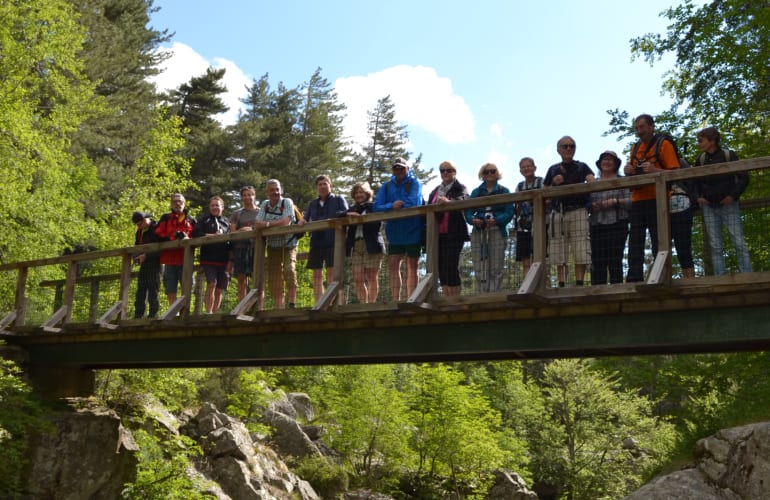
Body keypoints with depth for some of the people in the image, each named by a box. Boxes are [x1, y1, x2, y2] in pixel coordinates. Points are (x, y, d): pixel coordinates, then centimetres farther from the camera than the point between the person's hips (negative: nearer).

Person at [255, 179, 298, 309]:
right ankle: (279, 309, 12)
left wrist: (267, 224, -19)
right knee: (274, 279, 4)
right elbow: (258, 225, -7)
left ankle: (292, 305, -19)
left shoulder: (287, 202, -9)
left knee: (289, 270, -24)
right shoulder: (264, 204, 4)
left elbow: (286, 222, -22)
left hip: (288, 245, -5)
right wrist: (277, 224, -23)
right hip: (273, 246, 5)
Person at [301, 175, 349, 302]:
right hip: (316, 241, 4)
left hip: (332, 241, -4)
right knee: (317, 275, 2)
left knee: (332, 272, -11)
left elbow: (346, 214, -5)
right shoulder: (313, 204, 22)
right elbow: (306, 218, 16)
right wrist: (302, 221, -9)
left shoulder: (338, 200, 10)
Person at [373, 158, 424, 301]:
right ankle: (396, 300, 4)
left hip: (413, 232, -4)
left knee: (412, 266, 6)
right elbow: (376, 207, -5)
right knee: (393, 266, 0)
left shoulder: (414, 183, -5)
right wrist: (391, 206, -22)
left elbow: (413, 203, -21)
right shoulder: (387, 186, 6)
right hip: (395, 233, 4)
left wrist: (397, 206, -9)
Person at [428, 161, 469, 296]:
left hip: (453, 234, -6)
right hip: (437, 234, 6)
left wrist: (448, 201, -39)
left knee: (451, 266, -12)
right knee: (441, 268, 5)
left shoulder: (460, 188, 3)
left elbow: (462, 201, -19)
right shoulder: (435, 191, 22)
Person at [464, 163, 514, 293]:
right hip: (478, 232, 2)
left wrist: (496, 220, -18)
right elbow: (468, 211, 9)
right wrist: (473, 220, -13)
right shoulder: (476, 192, 19)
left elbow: (509, 212, -1)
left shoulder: (504, 191, 12)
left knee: (496, 269, -6)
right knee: (479, 269, -4)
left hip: (497, 230, -2)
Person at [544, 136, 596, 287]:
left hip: (578, 212, -2)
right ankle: (562, 286, 3)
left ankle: (579, 285, -6)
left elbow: (593, 183, -5)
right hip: (558, 213, 2)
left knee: (580, 254, -9)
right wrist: (554, 183, -2)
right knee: (559, 257, 0)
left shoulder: (581, 167, 12)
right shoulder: (553, 170, 17)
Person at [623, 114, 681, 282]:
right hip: (637, 199, 6)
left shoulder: (663, 145, 2)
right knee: (635, 241, 1)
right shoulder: (635, 148, 20)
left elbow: (675, 172, -5)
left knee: (659, 241, -6)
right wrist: (628, 171, 5)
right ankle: (634, 278, 0)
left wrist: (654, 170, -21)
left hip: (656, 199, -6)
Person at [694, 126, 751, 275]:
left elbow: (743, 177, -3)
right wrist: (698, 196, 1)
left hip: (728, 206, -3)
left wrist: (733, 196, -12)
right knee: (715, 246, 1)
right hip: (709, 208, 3)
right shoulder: (701, 159, 7)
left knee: (739, 243, -6)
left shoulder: (729, 155, -3)